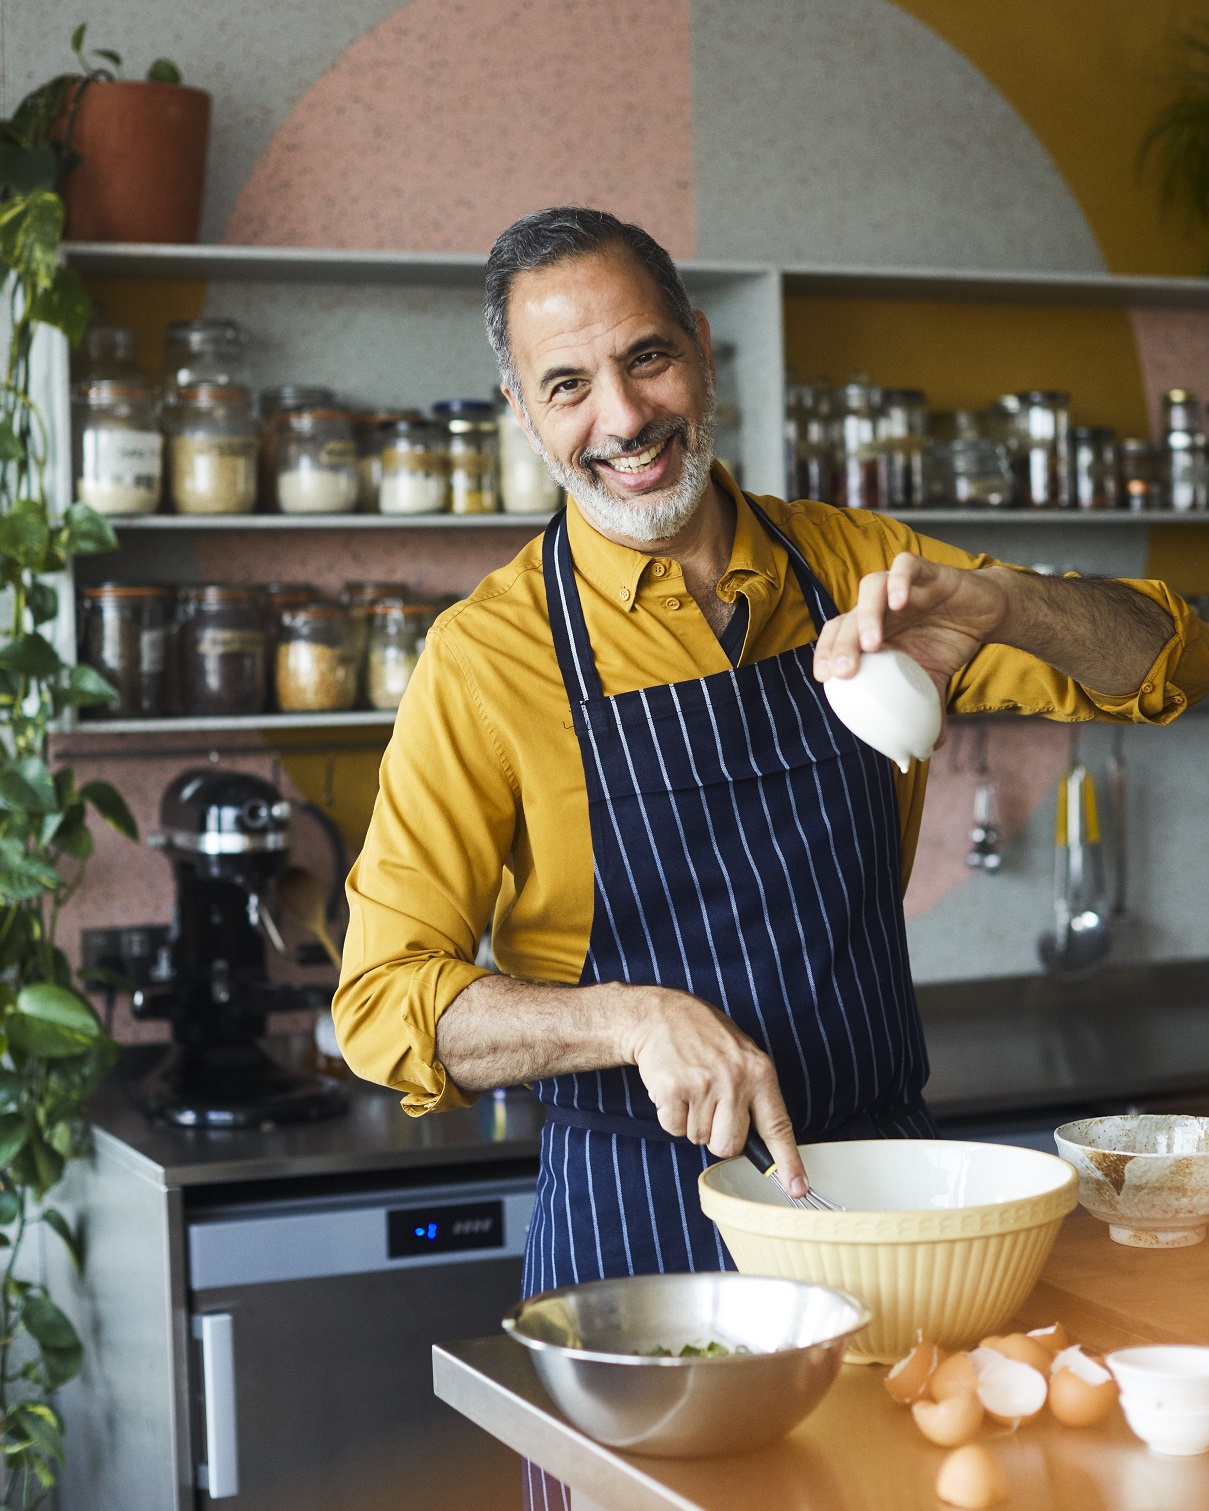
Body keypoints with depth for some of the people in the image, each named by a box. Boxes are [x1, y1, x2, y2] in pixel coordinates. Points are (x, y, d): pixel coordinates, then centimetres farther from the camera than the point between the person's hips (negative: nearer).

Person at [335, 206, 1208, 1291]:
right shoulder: (487, 658, -7)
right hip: (641, 1230, -3)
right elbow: (384, 1000, -9)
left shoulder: (856, 569, 4)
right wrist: (639, 1018, -25)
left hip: (887, 1185, 3)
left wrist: (993, 602, -18)